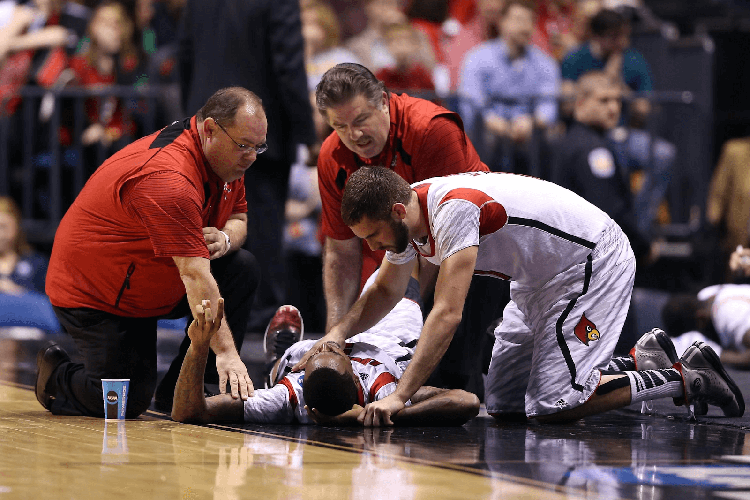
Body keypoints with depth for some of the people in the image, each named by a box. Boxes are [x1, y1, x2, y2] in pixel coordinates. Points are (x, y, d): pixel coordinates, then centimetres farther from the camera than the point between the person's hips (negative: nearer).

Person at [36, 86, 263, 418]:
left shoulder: (226, 159, -5)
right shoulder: (167, 178, -35)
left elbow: (238, 216, 11)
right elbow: (195, 277, -39)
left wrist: (225, 237, -15)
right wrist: (226, 351, -43)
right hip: (93, 295, -9)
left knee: (243, 269, -9)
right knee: (128, 402, -15)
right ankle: (56, 374, 18)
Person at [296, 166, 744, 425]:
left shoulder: (453, 207, -31)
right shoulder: (407, 213, -3)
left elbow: (448, 314, -36)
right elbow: (387, 291, 15)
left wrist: (399, 397, -38)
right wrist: (337, 335, -3)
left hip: (594, 261, -10)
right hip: (541, 278, 10)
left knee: (551, 407, -18)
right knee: (502, 406, 7)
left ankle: (685, 379, -3)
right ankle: (644, 360, 17)